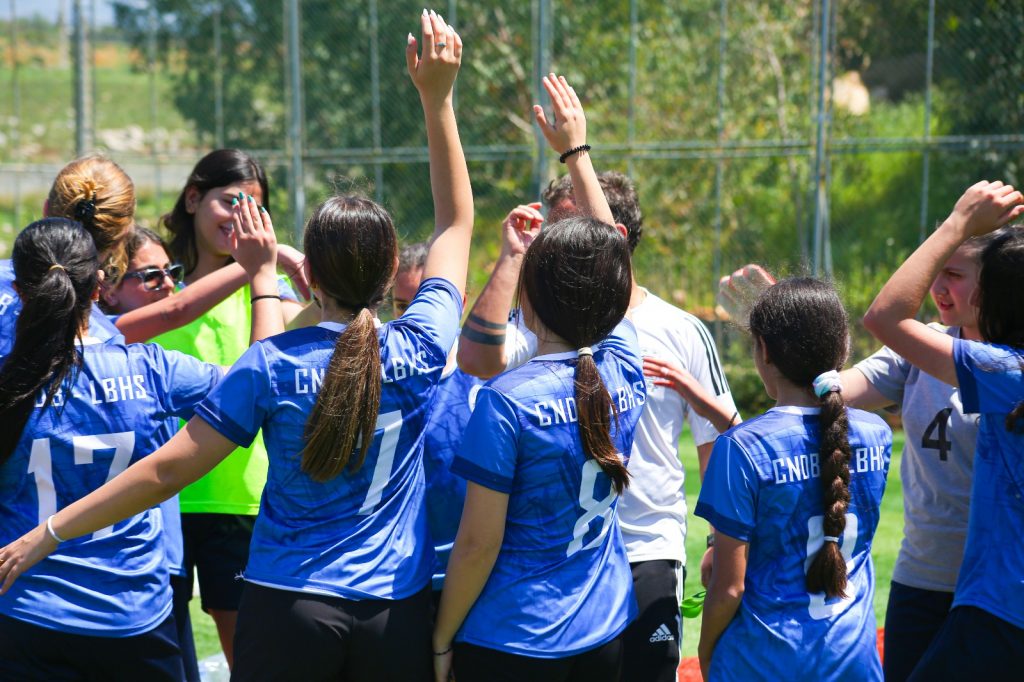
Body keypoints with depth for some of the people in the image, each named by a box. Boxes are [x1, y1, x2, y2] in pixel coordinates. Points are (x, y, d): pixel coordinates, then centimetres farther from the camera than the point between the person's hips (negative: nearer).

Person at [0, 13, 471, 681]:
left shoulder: (270, 366, -9)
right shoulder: (420, 351, -4)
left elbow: (168, 468, -8)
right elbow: (457, 224, 11)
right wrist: (438, 98, 11)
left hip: (290, 610, -2)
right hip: (396, 616, 2)